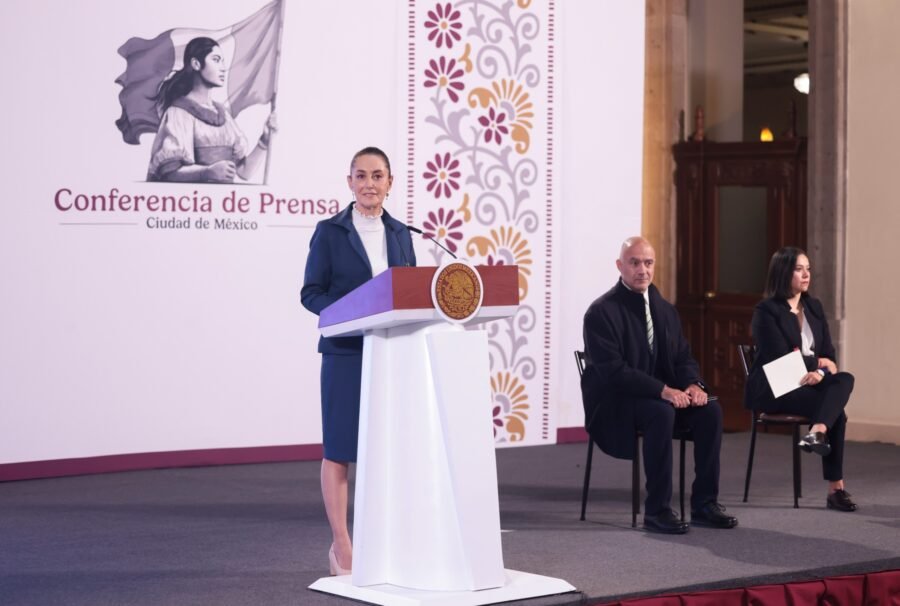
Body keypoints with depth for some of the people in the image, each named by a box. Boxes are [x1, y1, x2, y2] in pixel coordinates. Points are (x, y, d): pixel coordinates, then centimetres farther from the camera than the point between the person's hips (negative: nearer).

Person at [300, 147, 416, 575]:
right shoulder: (330, 231, -1)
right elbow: (311, 292, -4)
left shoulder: (400, 233, 12)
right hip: (346, 352, -4)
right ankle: (341, 545, 7)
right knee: (340, 448, 0)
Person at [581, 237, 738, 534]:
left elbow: (683, 358, 11)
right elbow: (612, 371, -22)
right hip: (615, 402, -7)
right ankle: (657, 511, -28)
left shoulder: (665, 309, 10)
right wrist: (663, 390, -30)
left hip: (661, 395, 7)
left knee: (710, 410, -18)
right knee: (661, 413, -35)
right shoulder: (601, 312, -13)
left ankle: (704, 504, -11)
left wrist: (693, 384, -14)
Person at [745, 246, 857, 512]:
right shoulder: (766, 311, -7)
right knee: (836, 410, -27)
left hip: (809, 383, 6)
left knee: (845, 379, -26)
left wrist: (820, 372, -14)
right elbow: (781, 358, -14)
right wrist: (818, 362, -5)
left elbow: (829, 354, 8)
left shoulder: (814, 307, 14)